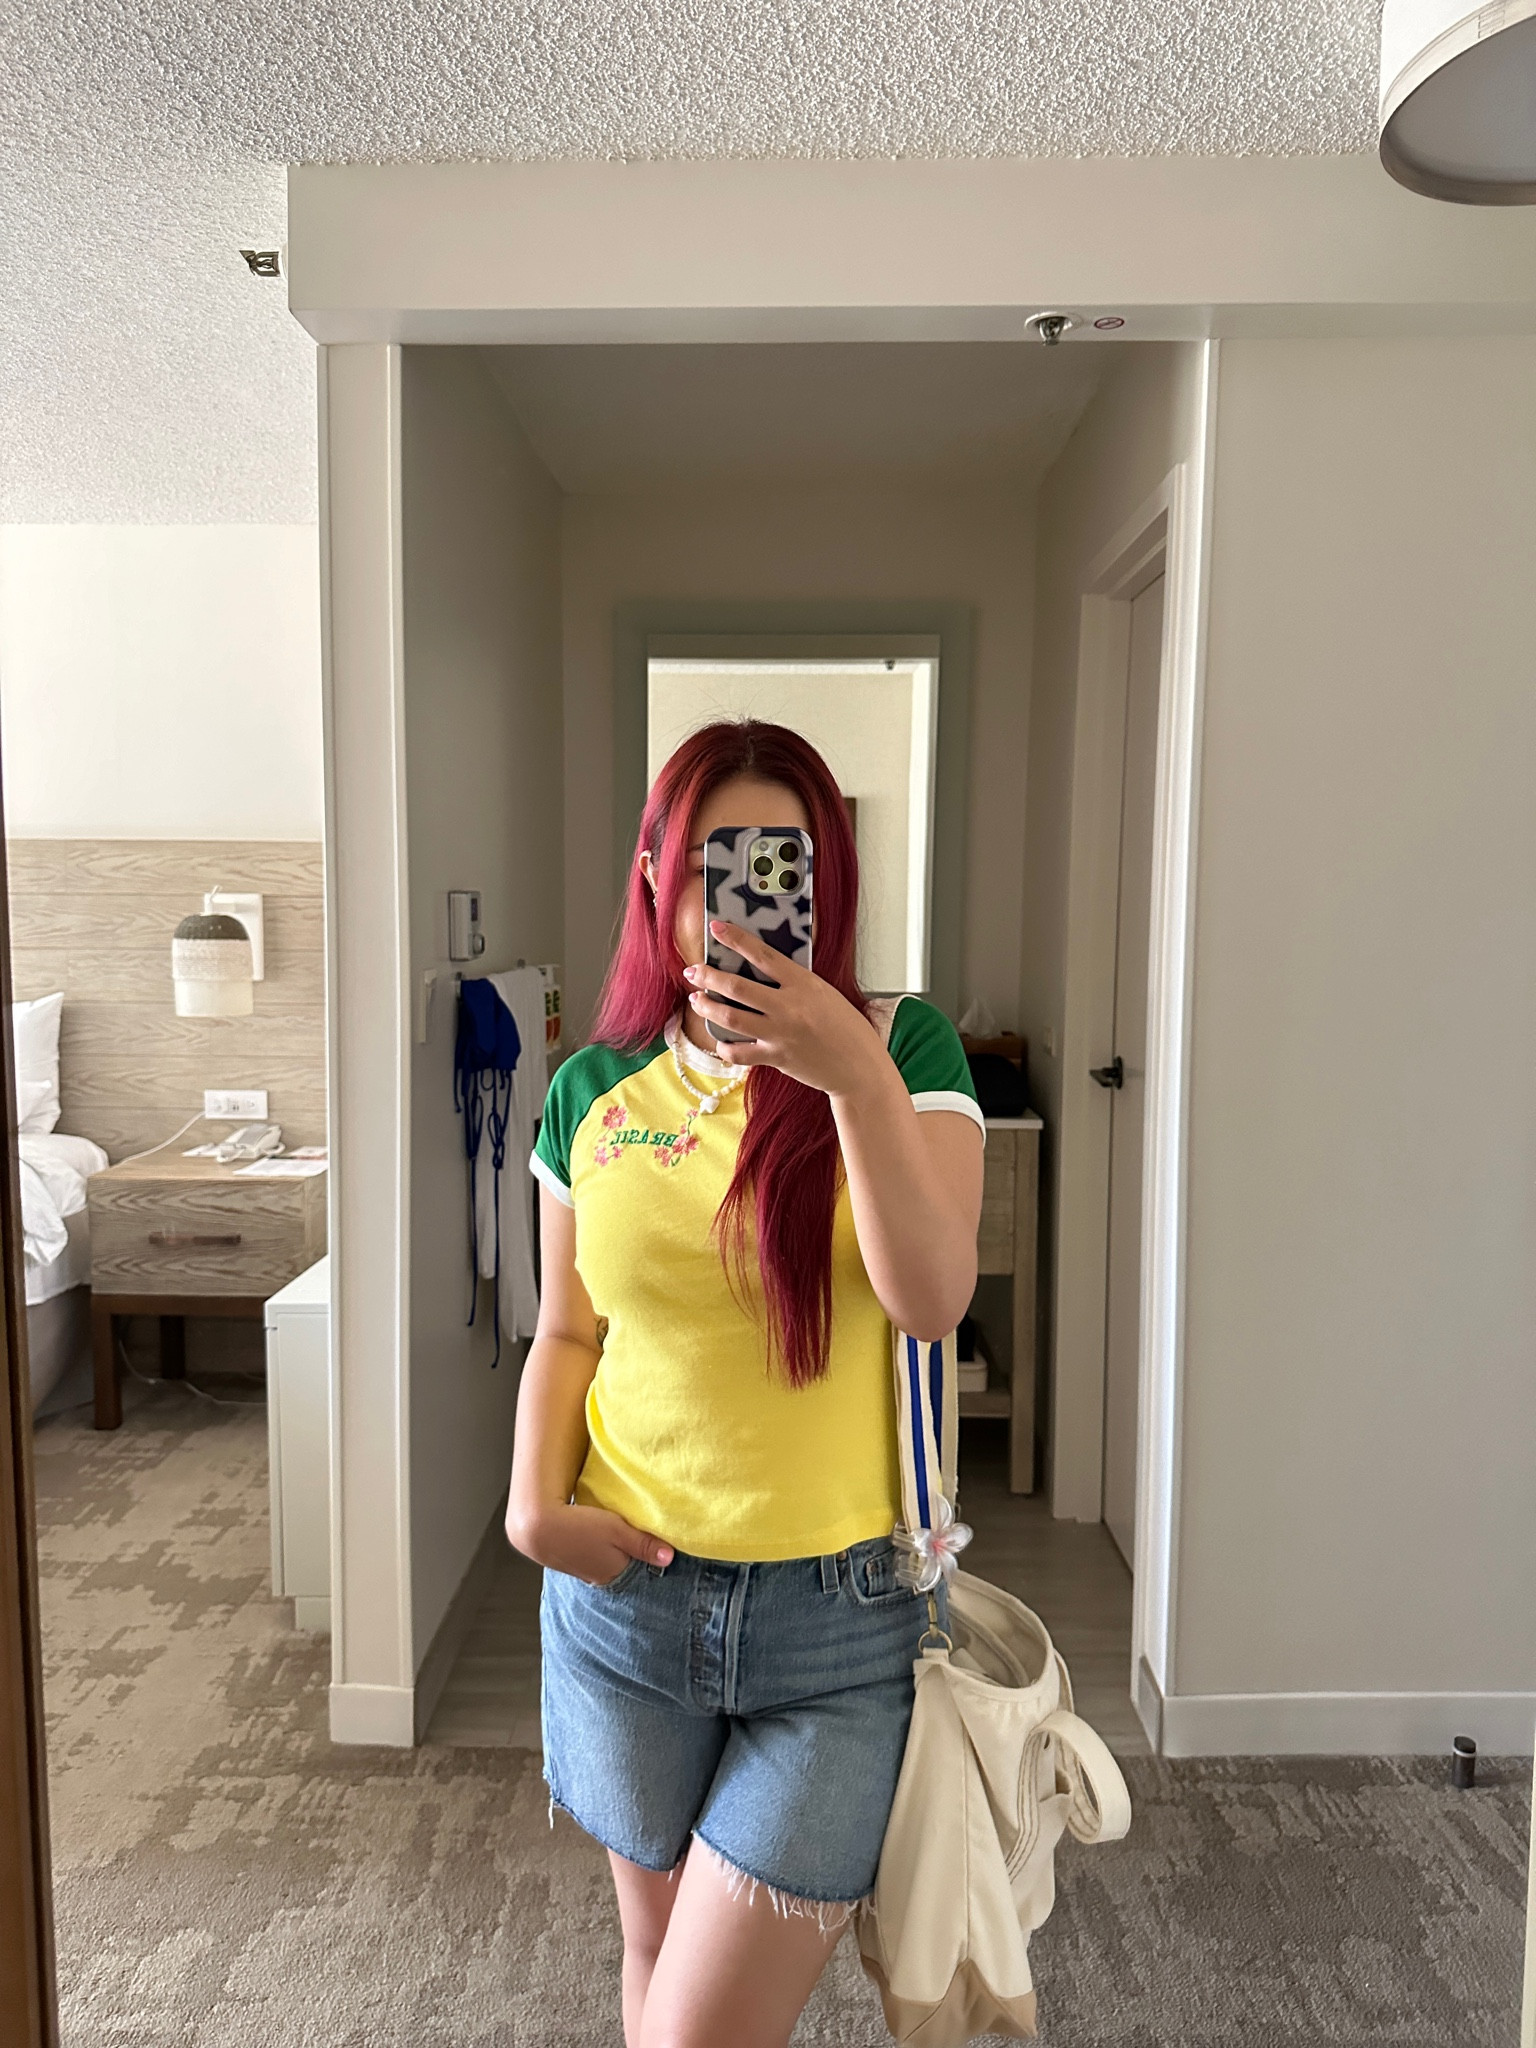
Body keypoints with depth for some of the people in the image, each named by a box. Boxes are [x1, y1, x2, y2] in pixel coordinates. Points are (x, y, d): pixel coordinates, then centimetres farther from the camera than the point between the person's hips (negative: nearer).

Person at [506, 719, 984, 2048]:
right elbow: (567, 1331, 8)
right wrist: (535, 1500, -7)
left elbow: (933, 1299, -20)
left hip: (844, 1613, -3)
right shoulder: (593, 1091, 0)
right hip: (630, 1594, 3)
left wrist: (855, 1074, -30)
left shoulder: (900, 1047, -8)